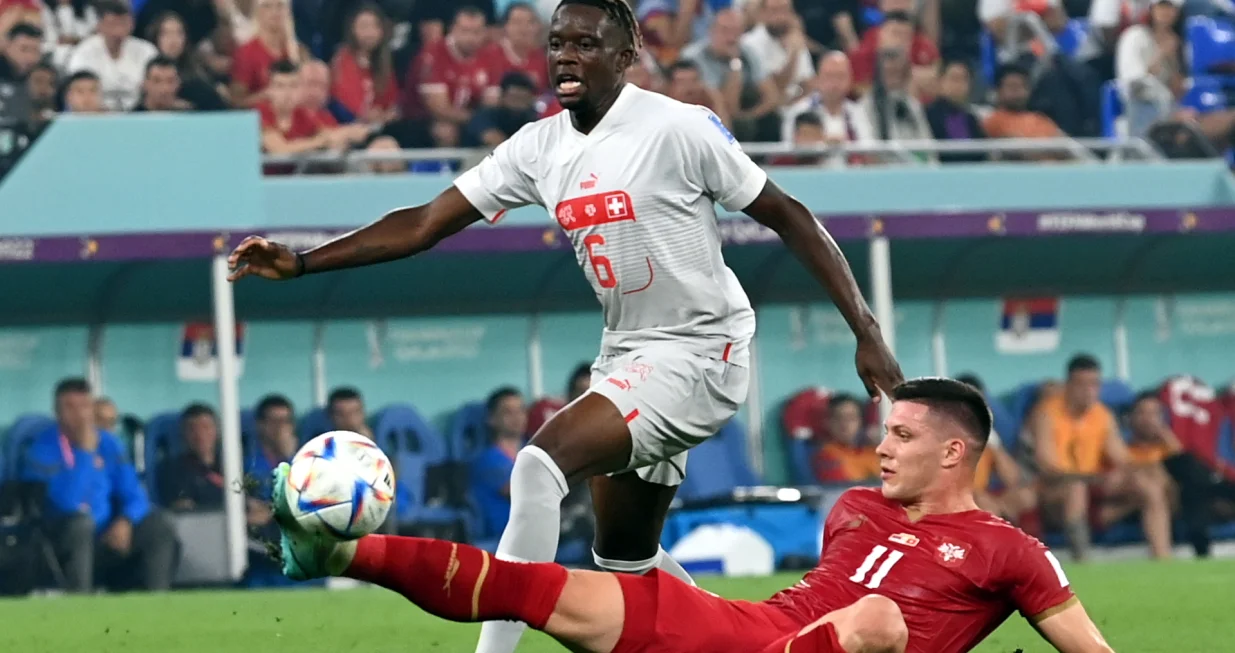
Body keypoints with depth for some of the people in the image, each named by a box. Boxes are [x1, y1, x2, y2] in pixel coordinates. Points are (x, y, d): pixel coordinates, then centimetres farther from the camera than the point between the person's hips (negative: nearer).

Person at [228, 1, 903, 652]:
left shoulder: (679, 129, -15)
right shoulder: (540, 146, 3)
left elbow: (791, 219, -9)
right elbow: (422, 225, 3)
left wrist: (866, 330, -13)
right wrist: (299, 262, -7)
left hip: (697, 350, -8)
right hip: (626, 353, 8)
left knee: (541, 461, -26)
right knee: (624, 558, 17)